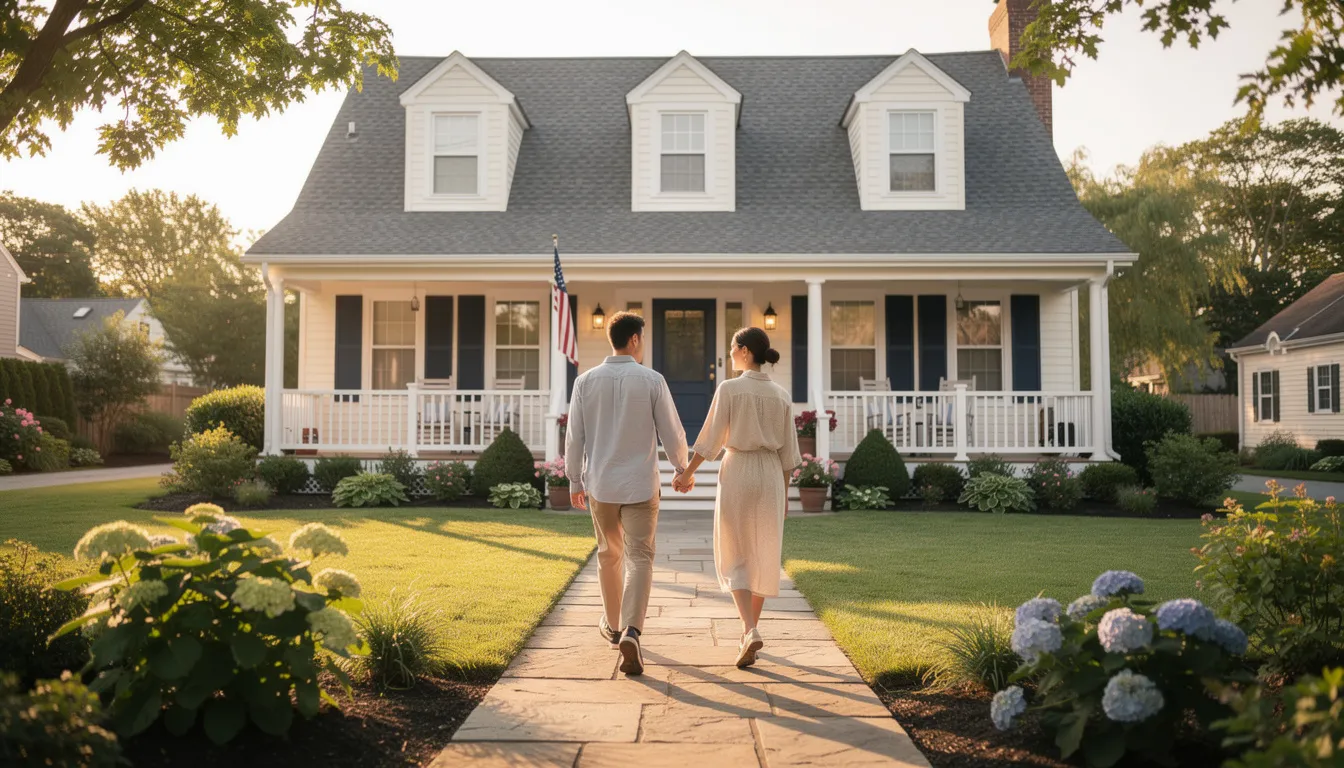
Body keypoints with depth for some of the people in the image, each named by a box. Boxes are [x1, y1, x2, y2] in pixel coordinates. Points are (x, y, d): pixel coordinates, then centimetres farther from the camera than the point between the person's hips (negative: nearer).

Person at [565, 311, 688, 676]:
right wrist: (682, 468, 15)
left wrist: (575, 481, 13)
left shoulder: (585, 381, -1)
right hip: (640, 484, -3)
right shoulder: (652, 380, -7)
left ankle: (613, 625, 37)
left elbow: (574, 437, 1)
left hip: (600, 484, 3)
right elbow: (672, 434, -3)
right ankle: (631, 632, -19)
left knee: (609, 555, 20)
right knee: (639, 558, -1)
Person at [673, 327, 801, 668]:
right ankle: (750, 633, 21)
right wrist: (784, 492, 15)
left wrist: (687, 473, 3)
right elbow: (788, 450, 7)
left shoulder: (729, 388, -9)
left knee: (733, 557, 6)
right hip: (770, 476, 4)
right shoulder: (781, 395, 5)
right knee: (763, 557, 13)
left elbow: (711, 440, -8)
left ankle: (750, 631, -12)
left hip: (736, 474, -4)